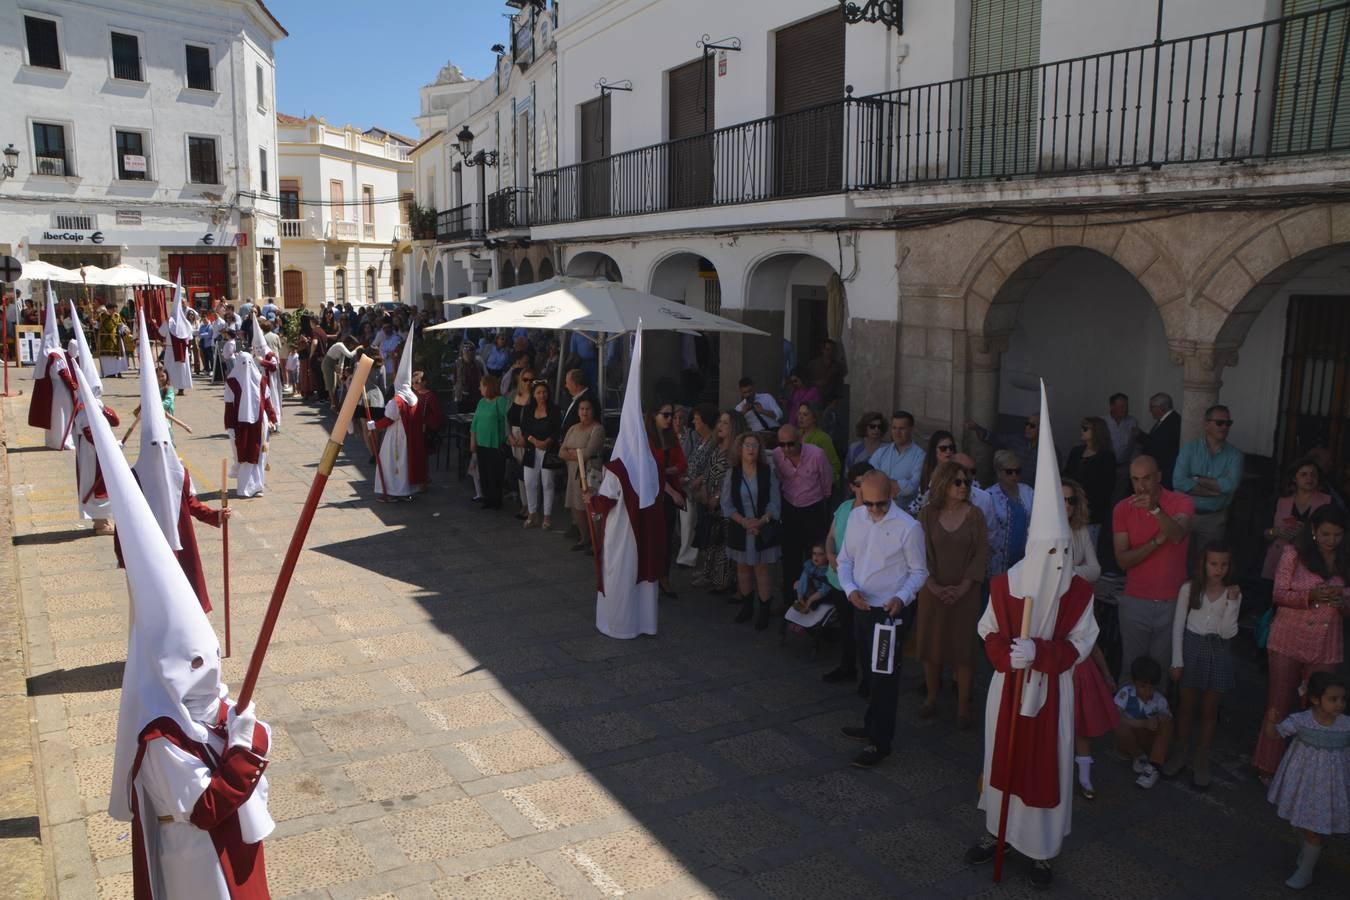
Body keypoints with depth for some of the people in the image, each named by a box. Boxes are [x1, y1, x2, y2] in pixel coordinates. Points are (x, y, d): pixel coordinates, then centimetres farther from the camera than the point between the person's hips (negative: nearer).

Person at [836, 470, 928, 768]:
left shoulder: (908, 527, -16)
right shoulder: (855, 517, 0)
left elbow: (919, 572, -7)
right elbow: (845, 560, 7)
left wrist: (901, 598, -24)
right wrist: (850, 589, -11)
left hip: (888, 612, -6)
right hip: (861, 607, 6)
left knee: (884, 677, 1)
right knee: (869, 672, 21)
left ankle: (880, 742, 12)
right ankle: (872, 725, 38)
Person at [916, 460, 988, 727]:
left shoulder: (974, 514, -3)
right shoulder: (928, 513, -2)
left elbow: (981, 553, -4)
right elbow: (921, 553, -3)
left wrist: (963, 587, -11)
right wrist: (934, 587, -11)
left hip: (965, 592, -1)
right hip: (933, 591, 1)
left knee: (963, 646, 2)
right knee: (931, 644, 7)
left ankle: (963, 706, 12)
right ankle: (931, 697, 24)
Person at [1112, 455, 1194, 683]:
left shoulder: (1181, 502, -6)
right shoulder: (1122, 509, -3)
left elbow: (1178, 535, -28)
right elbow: (1122, 560, -7)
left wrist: (1155, 509, -44)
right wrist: (1157, 541, -20)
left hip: (1172, 603, -1)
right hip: (1135, 602, 1)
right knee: (1131, 666, 9)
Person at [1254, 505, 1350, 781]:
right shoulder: (1294, 553, -4)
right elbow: (1280, 594, -6)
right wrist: (1311, 596, -23)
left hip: (1327, 648, 2)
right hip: (1289, 641, -2)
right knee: (1279, 705, 6)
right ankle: (1268, 766, 17)